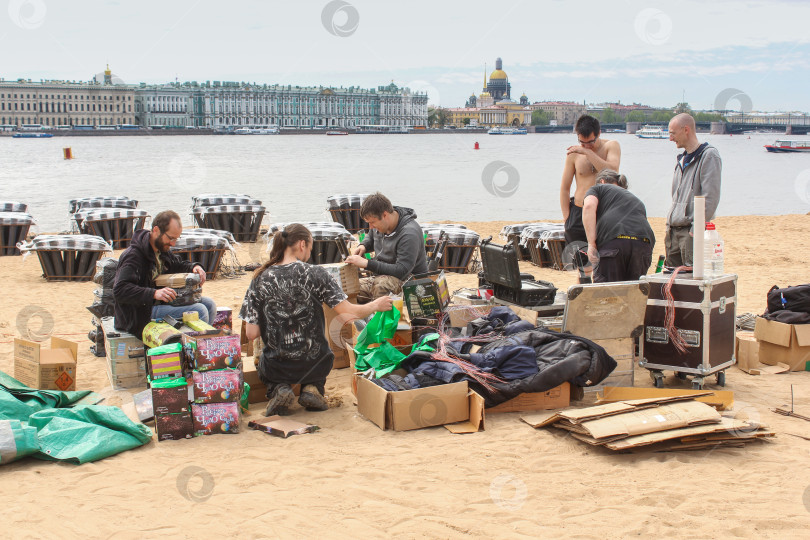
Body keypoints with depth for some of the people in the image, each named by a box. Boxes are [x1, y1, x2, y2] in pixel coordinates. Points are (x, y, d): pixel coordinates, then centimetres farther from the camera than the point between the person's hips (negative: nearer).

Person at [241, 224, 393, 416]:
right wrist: (375, 306, 5)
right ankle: (313, 387, 7)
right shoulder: (316, 274, -12)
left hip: (276, 369, 0)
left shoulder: (260, 279, -8)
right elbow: (349, 313, -14)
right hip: (313, 364, 0)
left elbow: (251, 333, -8)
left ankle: (278, 389, 4)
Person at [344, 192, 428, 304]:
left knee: (381, 284, -39)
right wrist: (363, 246, 1)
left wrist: (366, 264, -29)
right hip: (382, 277, 8)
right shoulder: (380, 223, 2)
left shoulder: (409, 233, -25)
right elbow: (371, 238, 28)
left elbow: (402, 271, -29)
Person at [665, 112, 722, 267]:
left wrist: (696, 228, -18)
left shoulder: (709, 155, -9)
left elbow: (711, 198, -16)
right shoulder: (682, 159, 19)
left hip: (692, 230, -8)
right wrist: (669, 226, 14)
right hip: (674, 230, 8)